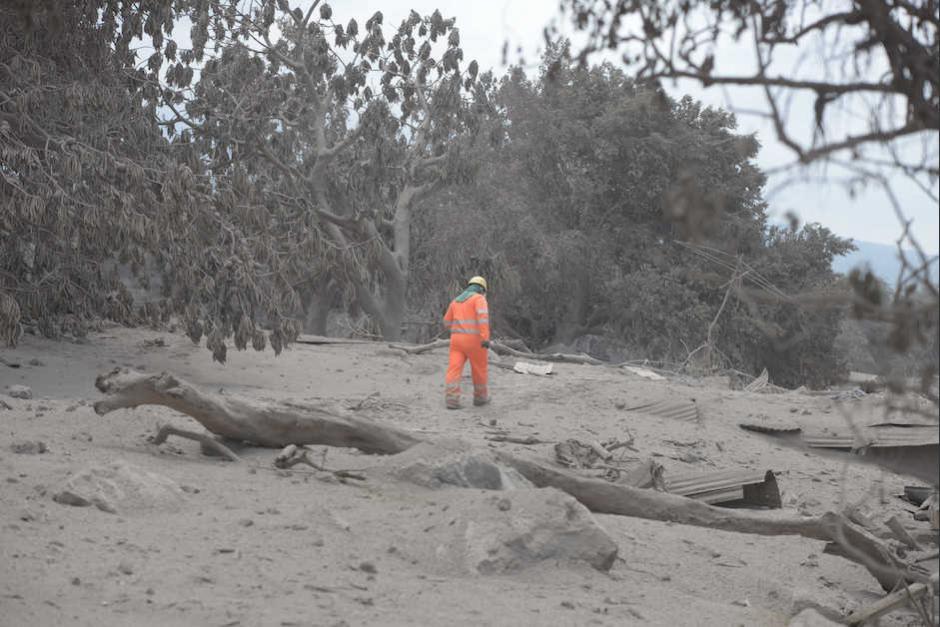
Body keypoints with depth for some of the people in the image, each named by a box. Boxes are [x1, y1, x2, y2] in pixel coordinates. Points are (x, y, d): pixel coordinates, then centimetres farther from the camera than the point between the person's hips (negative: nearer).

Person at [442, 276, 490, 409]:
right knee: (479, 369, 14)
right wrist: (485, 338, -27)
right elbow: (483, 317, -21)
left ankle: (452, 400, -18)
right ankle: (480, 397, 27)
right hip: (474, 341, -4)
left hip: (457, 340, 4)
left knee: (454, 371, -4)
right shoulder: (479, 299, -3)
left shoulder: (456, 301, 15)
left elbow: (448, 323, 23)